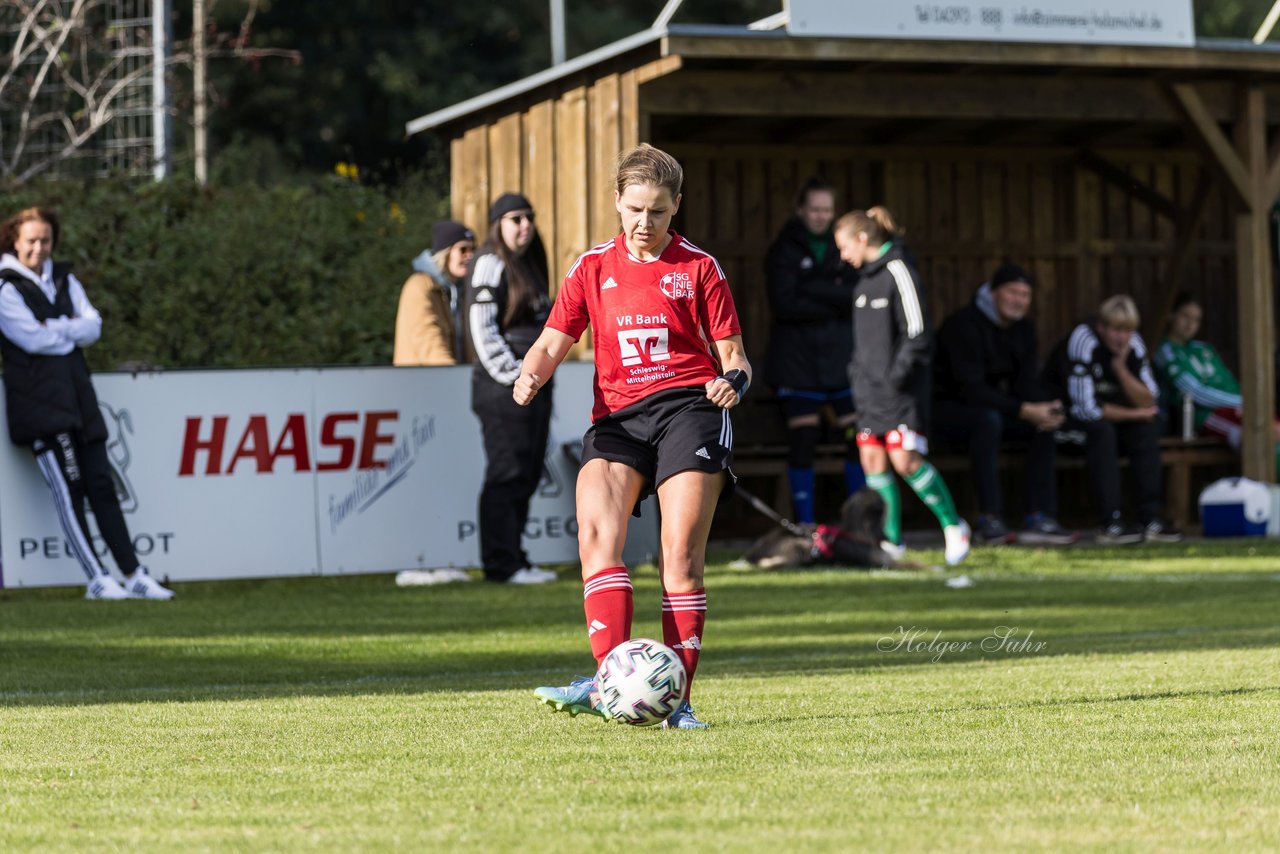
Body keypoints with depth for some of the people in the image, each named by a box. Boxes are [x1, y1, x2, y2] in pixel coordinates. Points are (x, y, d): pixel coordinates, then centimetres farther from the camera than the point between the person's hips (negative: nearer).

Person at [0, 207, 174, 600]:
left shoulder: (63, 279, 18)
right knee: (68, 487, -12)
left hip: (77, 391, 6)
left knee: (101, 485, 3)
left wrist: (57, 328, -9)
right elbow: (34, 339, -12)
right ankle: (96, 579, -11)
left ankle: (134, 575, 1)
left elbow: (93, 327, 6)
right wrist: (73, 330, 1)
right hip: (40, 400, -6)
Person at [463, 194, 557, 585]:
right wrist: (513, 376, -18)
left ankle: (514, 559, 15)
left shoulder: (528, 265, 20)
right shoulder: (490, 265, -8)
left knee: (527, 475, 10)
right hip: (503, 390, -9)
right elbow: (483, 329, -15)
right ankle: (501, 563, -9)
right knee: (507, 474, -10)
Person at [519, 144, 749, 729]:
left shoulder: (698, 269, 10)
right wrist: (531, 375, -10)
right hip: (618, 414, 2)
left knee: (681, 558, -11)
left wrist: (734, 380, -14)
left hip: (689, 403, -2)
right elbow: (554, 341, 12)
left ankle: (675, 698, -5)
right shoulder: (593, 269, 16)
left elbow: (733, 356, 10)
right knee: (596, 532, -23)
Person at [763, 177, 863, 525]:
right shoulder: (784, 251, 0)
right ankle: (804, 523, 6)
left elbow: (859, 296, -3)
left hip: (841, 356, 3)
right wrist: (835, 304, -12)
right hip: (798, 361, -3)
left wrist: (813, 289, -14)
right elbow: (784, 303, -12)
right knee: (802, 442, -2)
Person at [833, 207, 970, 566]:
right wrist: (856, 372, 13)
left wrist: (897, 374, -18)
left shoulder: (897, 273, -11)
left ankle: (953, 525, 1)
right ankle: (890, 539, 9)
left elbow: (917, 333, -14)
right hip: (870, 385, 8)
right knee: (872, 458, 3)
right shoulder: (865, 278, 15)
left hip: (901, 388, -8)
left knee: (905, 460, -13)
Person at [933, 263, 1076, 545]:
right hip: (944, 407, -8)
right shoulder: (963, 324, -21)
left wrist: (1047, 407, -24)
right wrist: (1023, 410, -35)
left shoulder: (1023, 329, 6)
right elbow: (971, 388, -28)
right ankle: (989, 520, -39)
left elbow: (1027, 382, 0)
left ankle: (1040, 518, -17)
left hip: (991, 405, 8)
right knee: (988, 419, -38)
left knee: (1046, 422, -13)